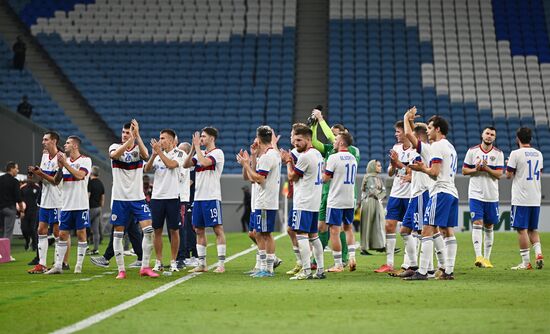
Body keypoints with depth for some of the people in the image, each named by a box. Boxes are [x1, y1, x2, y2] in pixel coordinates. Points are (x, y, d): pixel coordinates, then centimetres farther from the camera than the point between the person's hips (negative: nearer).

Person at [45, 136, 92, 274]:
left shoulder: (85, 160, -4)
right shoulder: (64, 160, 12)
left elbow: (79, 175, -20)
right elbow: (56, 181, 8)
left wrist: (65, 164, -17)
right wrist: (60, 167, -8)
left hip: (81, 205, -5)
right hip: (66, 205, 5)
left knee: (81, 233, -1)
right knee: (62, 234, 3)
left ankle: (79, 265, 5)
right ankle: (58, 265, 4)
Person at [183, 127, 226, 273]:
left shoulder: (217, 153, -6)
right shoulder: (200, 153, 15)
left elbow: (204, 162, -22)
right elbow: (186, 165, 5)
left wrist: (197, 146, -11)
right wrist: (193, 148, -3)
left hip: (212, 197, -8)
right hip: (198, 197, 8)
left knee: (218, 229, -6)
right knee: (199, 230, 9)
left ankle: (221, 264, -6)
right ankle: (202, 264, 14)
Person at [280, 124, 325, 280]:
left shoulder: (305, 156, -16)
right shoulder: (317, 154, 14)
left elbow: (291, 176, -6)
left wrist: (288, 161, 8)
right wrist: (291, 161, 17)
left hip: (303, 202, -10)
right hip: (315, 202, 10)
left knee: (301, 234, -10)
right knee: (313, 235, 13)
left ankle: (306, 271, -14)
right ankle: (320, 270, 13)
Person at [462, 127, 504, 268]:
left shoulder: (498, 154, 3)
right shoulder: (472, 151, 2)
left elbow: (499, 174, -5)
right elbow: (464, 170, 5)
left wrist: (486, 168, -19)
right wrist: (475, 169, -13)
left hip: (492, 196, 2)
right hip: (476, 194, -2)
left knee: (489, 227, 9)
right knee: (477, 224, -13)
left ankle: (487, 258, 17)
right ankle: (478, 257, -21)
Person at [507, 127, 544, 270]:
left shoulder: (516, 154, -10)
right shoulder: (538, 154, 9)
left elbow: (509, 175, -8)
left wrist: (509, 165, 13)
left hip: (521, 199, -6)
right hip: (535, 199, 6)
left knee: (522, 229, -2)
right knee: (533, 229, 16)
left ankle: (526, 262, -3)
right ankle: (538, 253, -2)